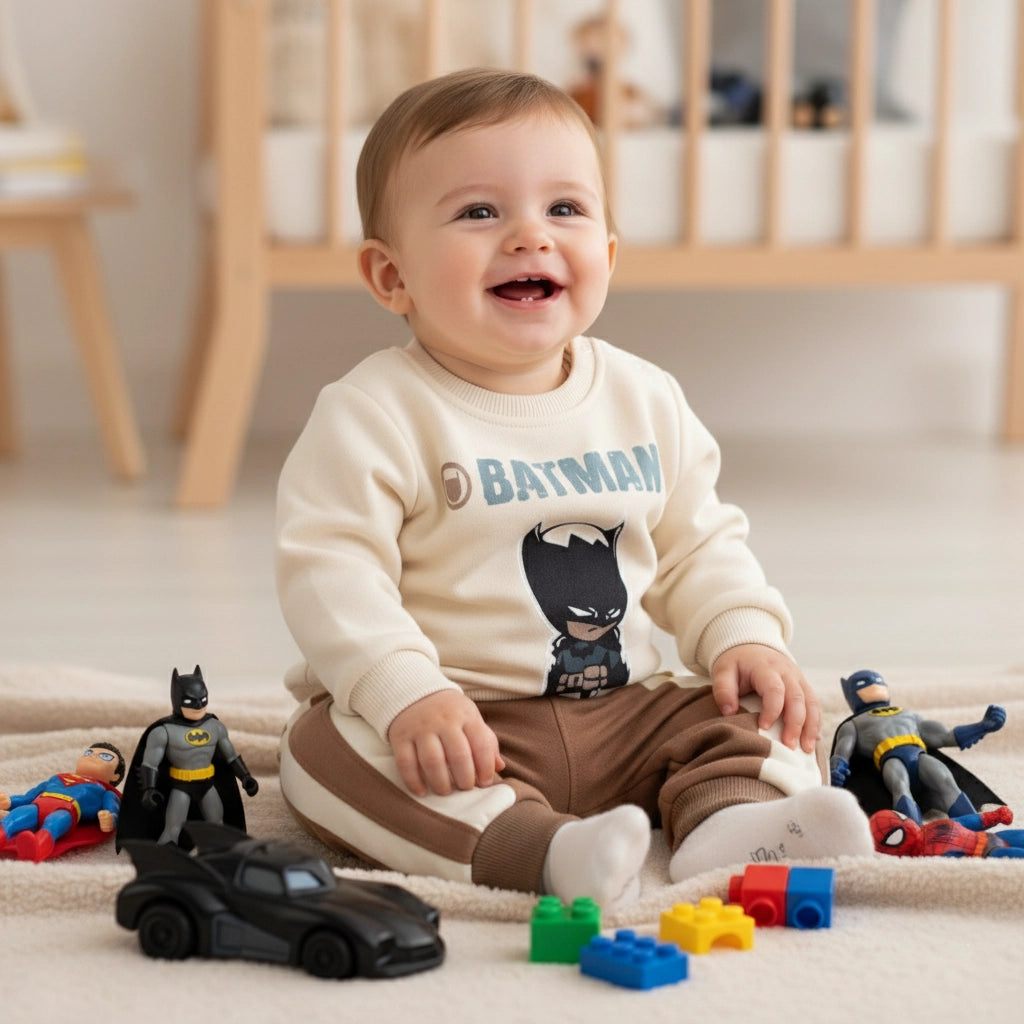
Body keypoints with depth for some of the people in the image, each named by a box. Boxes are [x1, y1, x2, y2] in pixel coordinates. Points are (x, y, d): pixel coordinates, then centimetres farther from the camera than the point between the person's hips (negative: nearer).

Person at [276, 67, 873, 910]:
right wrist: (409, 695, -31)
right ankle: (542, 847, -48)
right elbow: (331, 567, -18)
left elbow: (698, 546, 15)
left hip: (624, 713, 5)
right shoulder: (375, 414, -12)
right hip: (459, 724, -5)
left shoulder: (645, 399, 6)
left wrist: (746, 637, -3)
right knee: (330, 750, -32)